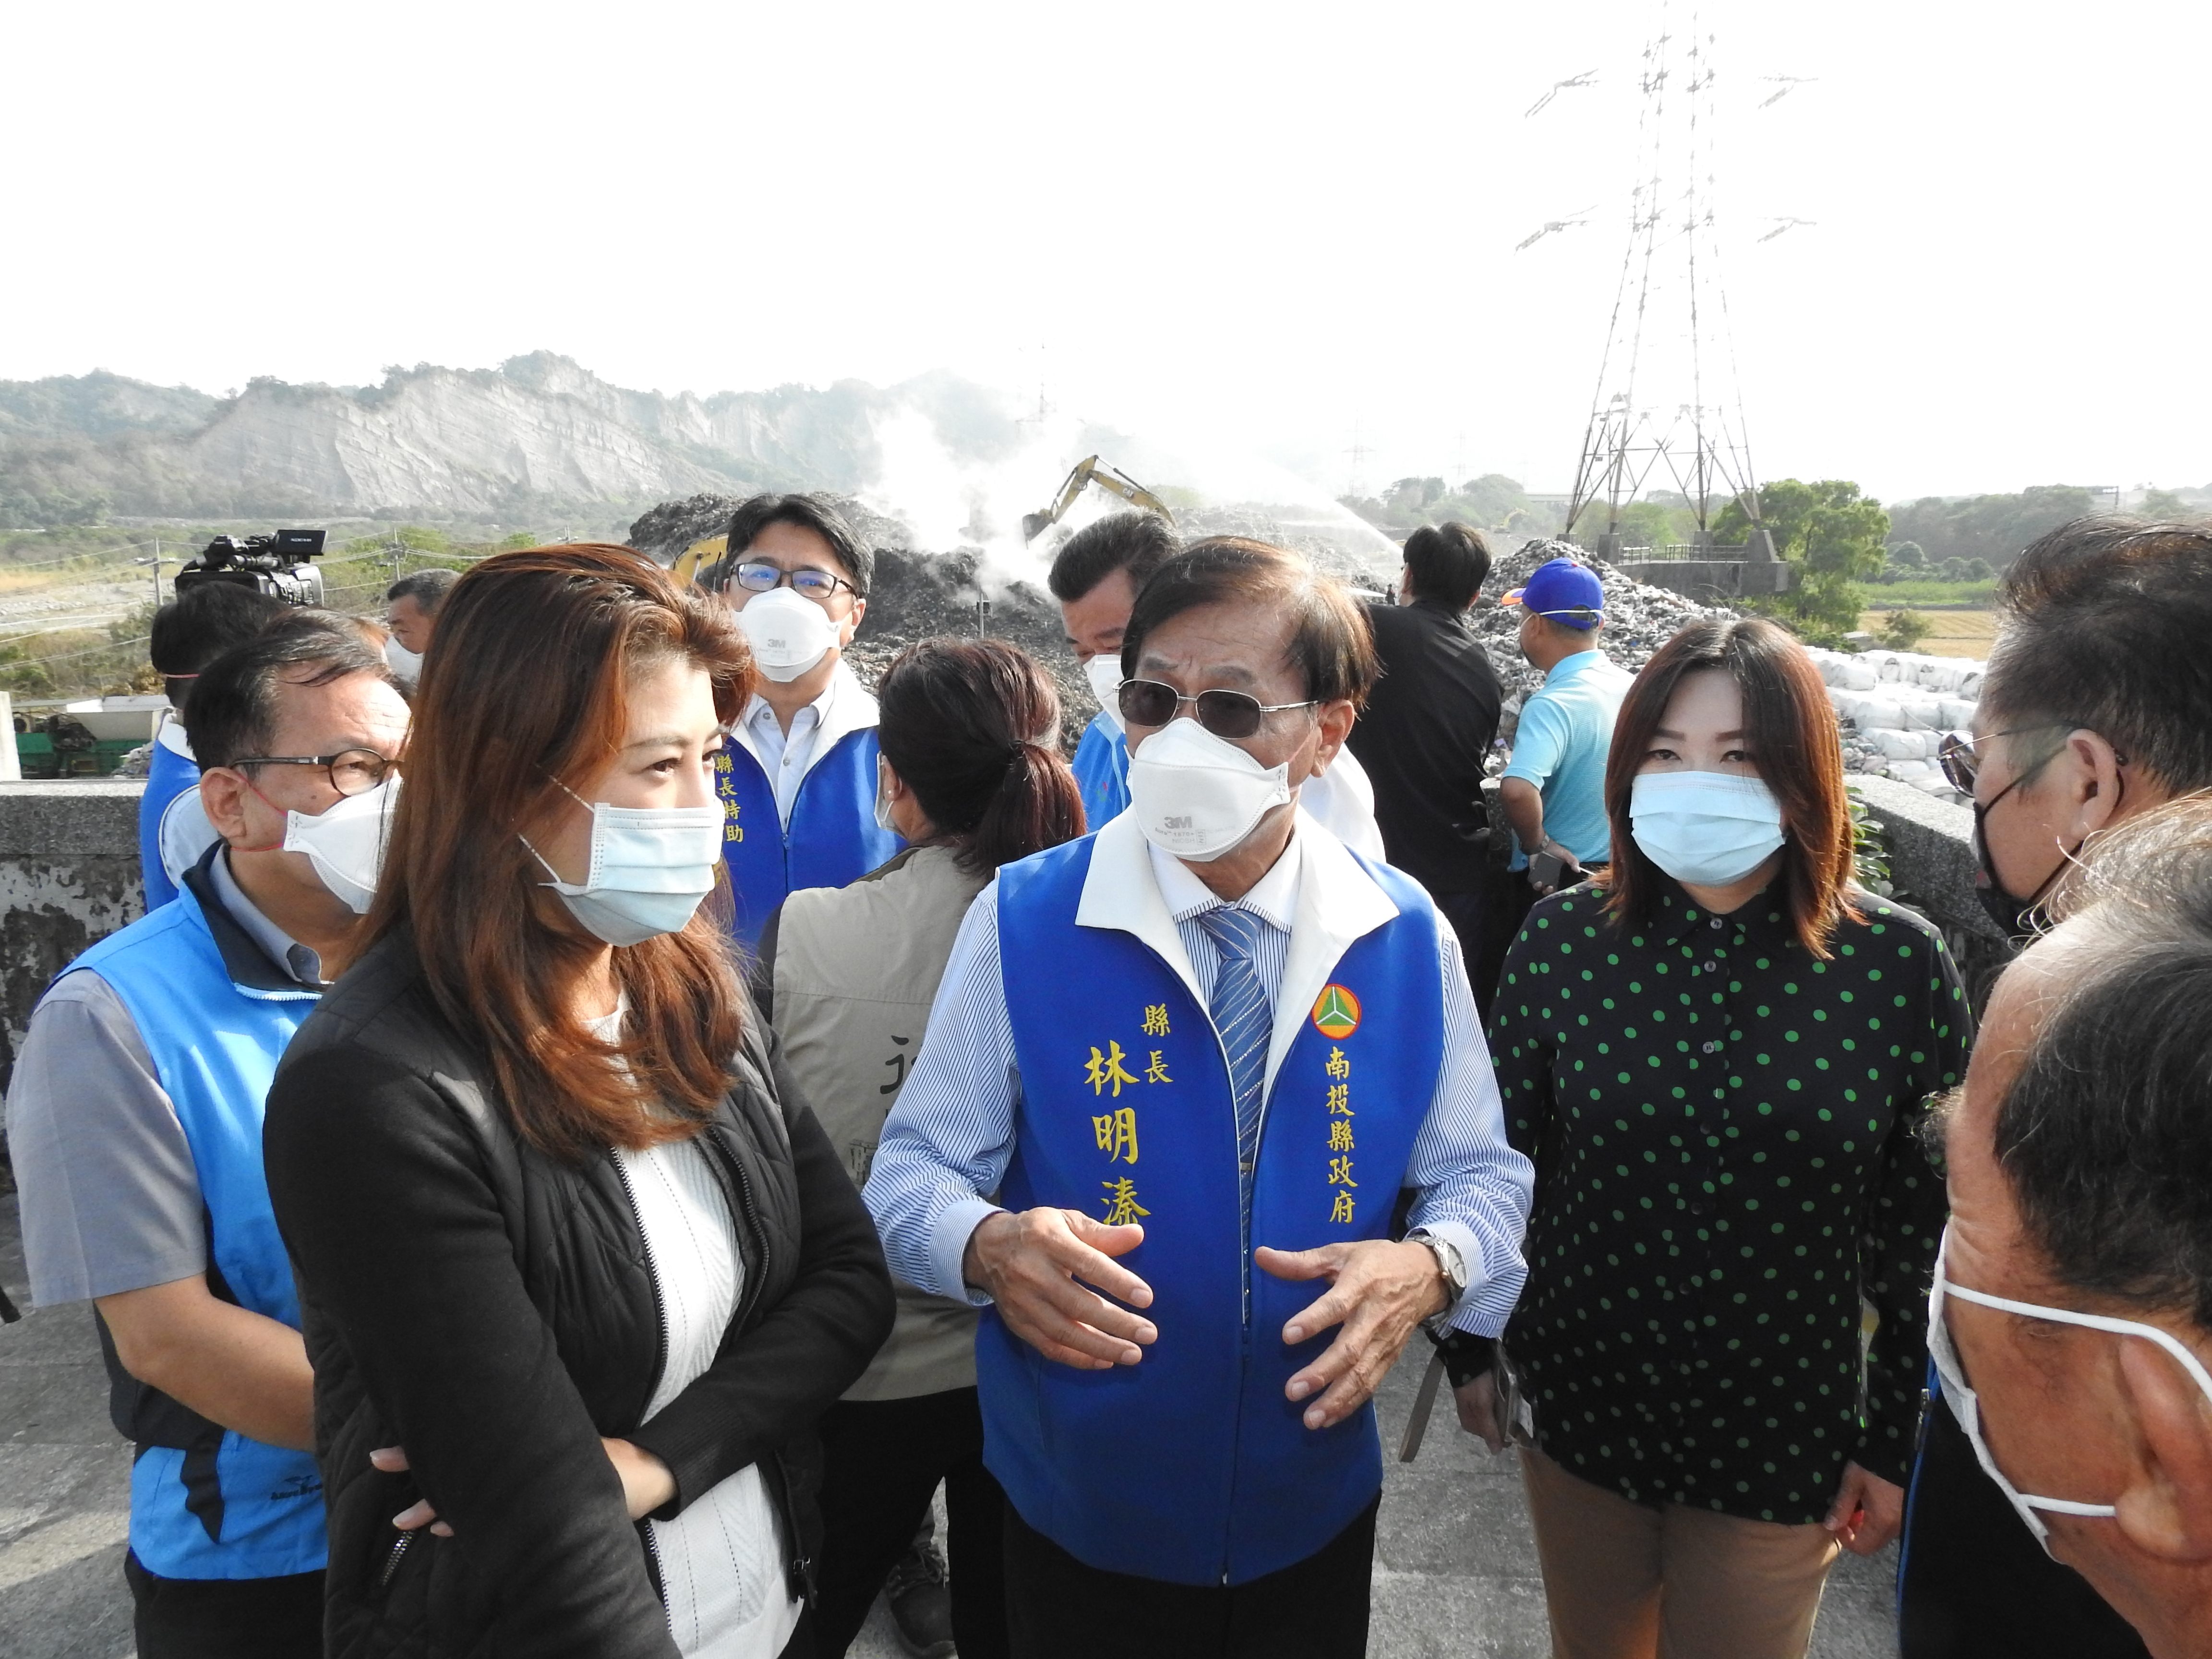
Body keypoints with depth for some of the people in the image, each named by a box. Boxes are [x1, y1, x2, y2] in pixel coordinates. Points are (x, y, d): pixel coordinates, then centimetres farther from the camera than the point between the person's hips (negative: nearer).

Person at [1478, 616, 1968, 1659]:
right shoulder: (1563, 940, -11)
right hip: (1580, 1406, 1)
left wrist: (1896, 1443, -1)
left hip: (1783, 1435, -1)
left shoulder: (1897, 966, -13)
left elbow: (1923, 1229, -5)